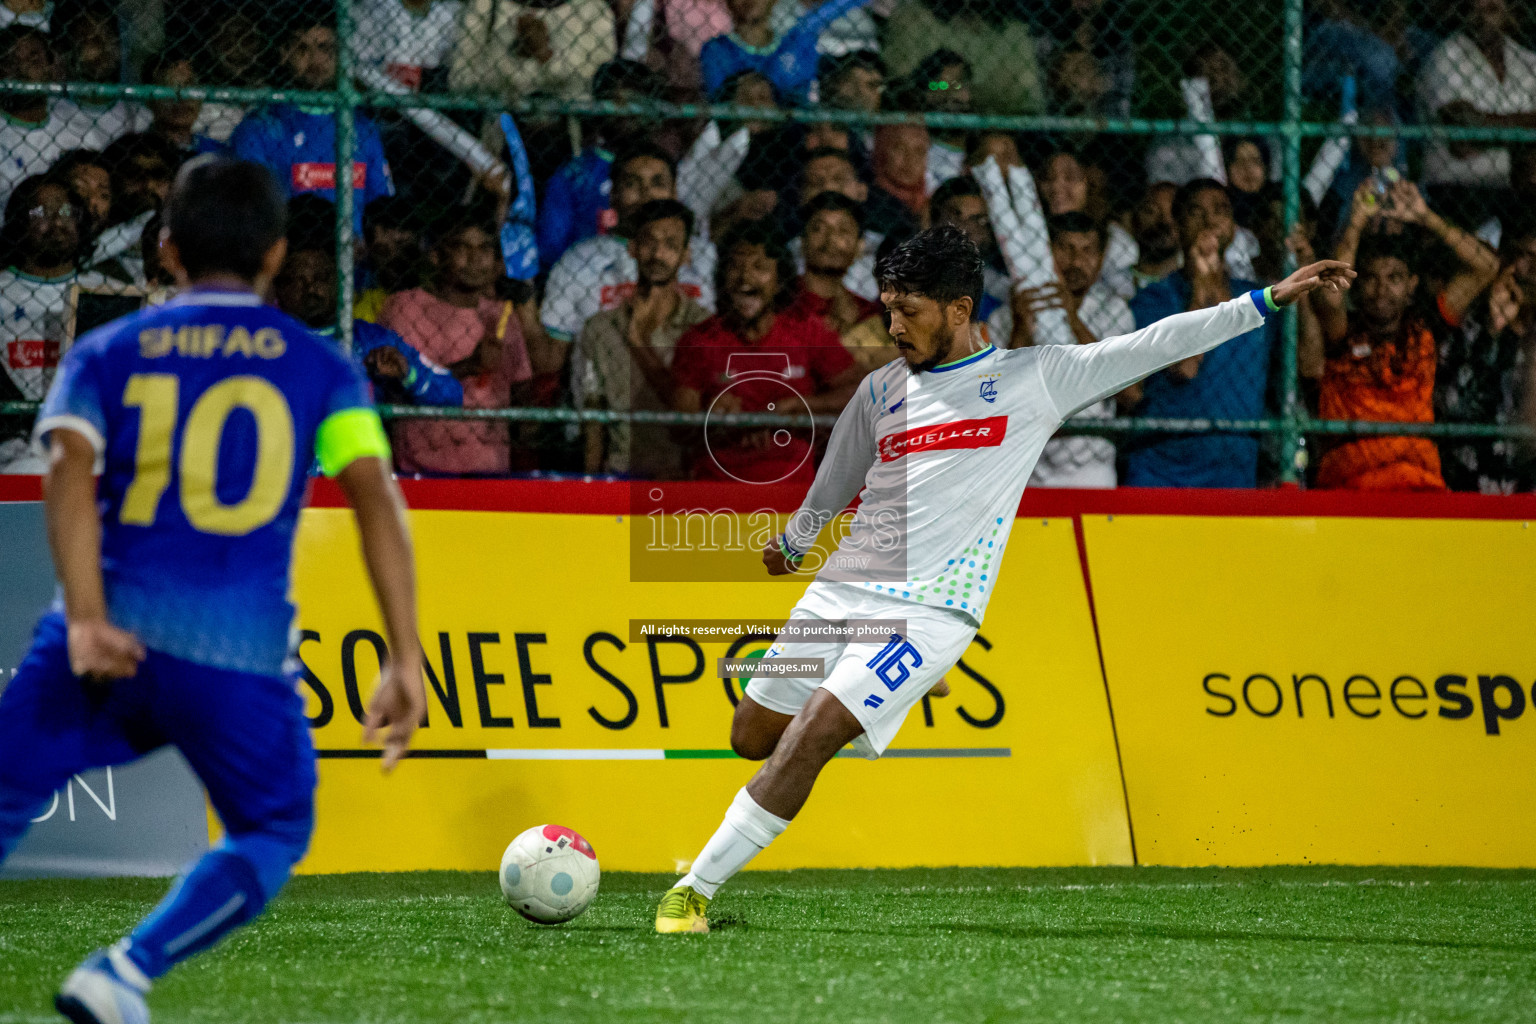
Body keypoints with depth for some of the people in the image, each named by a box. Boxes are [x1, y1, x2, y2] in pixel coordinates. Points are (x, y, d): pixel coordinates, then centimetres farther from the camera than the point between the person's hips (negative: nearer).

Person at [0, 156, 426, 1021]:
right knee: (273, 836, 19)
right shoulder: (322, 368, 12)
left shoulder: (106, 355, 13)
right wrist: (406, 660, -3)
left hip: (111, 637, 1)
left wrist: (87, 620, -16)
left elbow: (71, 473, -6)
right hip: (243, 649, -1)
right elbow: (378, 500, -1)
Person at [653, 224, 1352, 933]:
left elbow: (1156, 343, 0)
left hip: (929, 609, -6)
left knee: (808, 739, -19)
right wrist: (791, 542, 46)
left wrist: (1268, 300, -3)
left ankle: (697, 888, -15)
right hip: (841, 588, 6)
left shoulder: (1033, 378, 2)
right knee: (752, 738, 5)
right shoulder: (881, 390, 14)